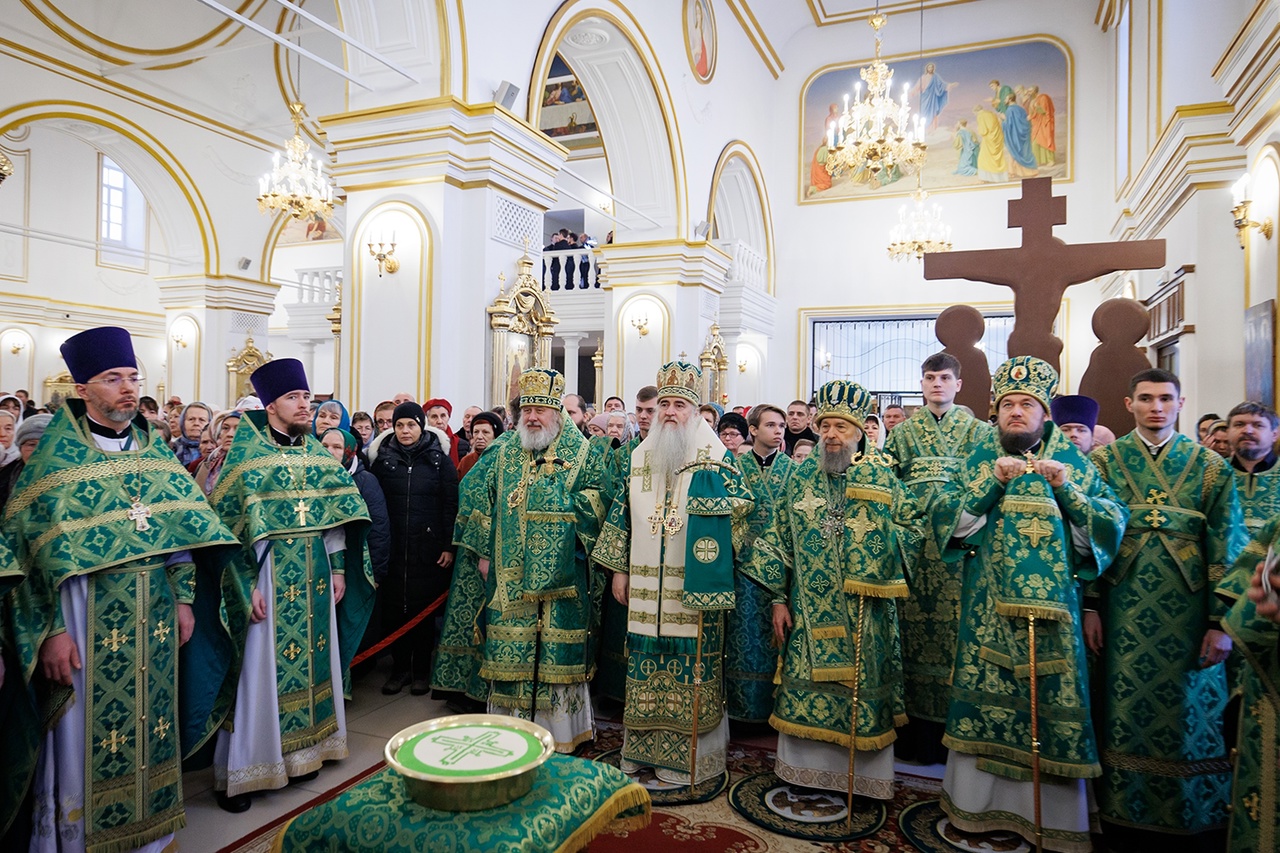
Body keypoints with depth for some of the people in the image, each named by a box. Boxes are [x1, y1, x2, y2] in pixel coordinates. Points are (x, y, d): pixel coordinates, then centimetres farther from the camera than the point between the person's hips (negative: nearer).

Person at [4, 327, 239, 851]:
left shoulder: (153, 449, 8)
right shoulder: (57, 454, -6)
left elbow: (179, 528, 10)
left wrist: (183, 597, 6)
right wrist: (52, 629, -14)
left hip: (152, 612, 4)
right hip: (89, 614, -4)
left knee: (150, 719, 13)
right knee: (87, 731, 4)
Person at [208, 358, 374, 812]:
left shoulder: (318, 452, 9)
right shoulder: (246, 453, -6)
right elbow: (229, 523, -10)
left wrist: (338, 569, 7)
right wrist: (247, 584, -14)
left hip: (315, 577, 5)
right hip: (269, 575, -5)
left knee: (313, 659, 11)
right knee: (261, 667, 1)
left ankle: (301, 750, 27)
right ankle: (239, 770, 15)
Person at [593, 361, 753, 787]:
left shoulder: (714, 457, -2)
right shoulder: (640, 457, 11)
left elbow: (742, 504, -4)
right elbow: (622, 513, 13)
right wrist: (618, 569, 11)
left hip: (694, 589, -4)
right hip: (645, 588, 4)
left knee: (690, 668, 0)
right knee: (645, 665, 10)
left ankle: (685, 755, 15)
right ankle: (642, 747, 25)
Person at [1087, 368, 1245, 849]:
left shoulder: (1210, 465, 4)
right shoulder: (1104, 460, 3)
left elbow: (1226, 546, 1)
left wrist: (1221, 621, -4)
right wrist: (1090, 607, -4)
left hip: (1187, 610, 0)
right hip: (1124, 606, 0)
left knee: (1187, 710, 8)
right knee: (1126, 708, 7)